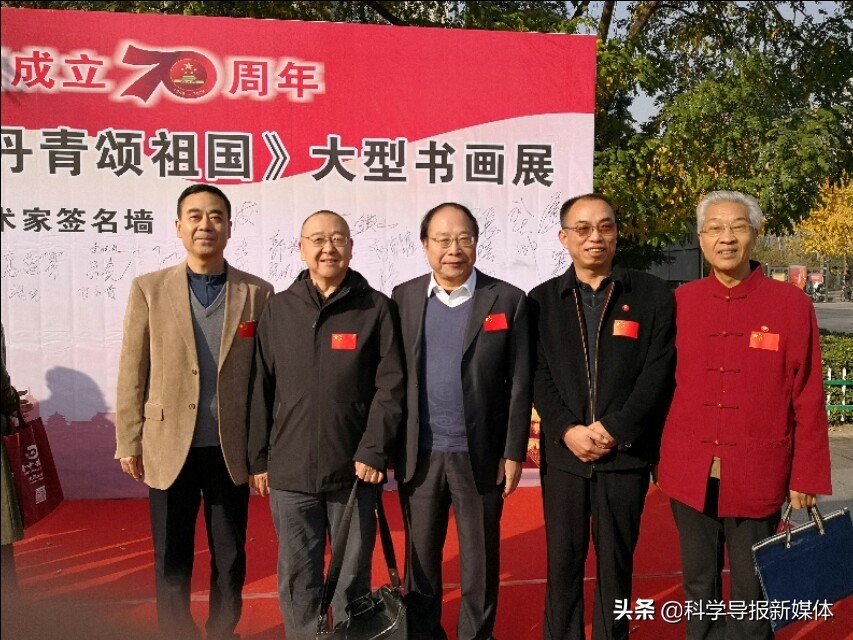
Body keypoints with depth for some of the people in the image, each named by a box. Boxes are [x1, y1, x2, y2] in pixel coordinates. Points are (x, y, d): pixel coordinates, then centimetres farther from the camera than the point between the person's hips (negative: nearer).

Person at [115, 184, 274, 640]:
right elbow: (132, 372, 1)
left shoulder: (257, 293, 0)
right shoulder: (148, 289, 0)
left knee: (230, 559, 14)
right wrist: (129, 441, 0)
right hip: (169, 447, 0)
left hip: (231, 449, 0)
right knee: (171, 561, 12)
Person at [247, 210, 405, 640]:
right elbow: (261, 389, 6)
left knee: (352, 579, 12)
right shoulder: (277, 309, 5)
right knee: (296, 579, 12)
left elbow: (390, 385, -4)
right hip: (290, 471, 2)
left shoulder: (376, 308, -1)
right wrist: (259, 458, 4)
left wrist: (373, 451, -11)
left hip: (355, 470, -1)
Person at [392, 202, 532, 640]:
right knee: (419, 557, 15)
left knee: (480, 559, 12)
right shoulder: (404, 297, 4)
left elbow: (519, 384, -2)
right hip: (419, 454, 2)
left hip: (480, 453, -1)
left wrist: (514, 451, -5)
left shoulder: (508, 300, -2)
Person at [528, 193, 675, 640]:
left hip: (626, 453, -1)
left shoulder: (653, 295, 1)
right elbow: (538, 374, 1)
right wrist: (568, 430, -12)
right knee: (562, 561, 10)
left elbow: (659, 372, -6)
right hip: (563, 453, 1)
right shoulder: (542, 299, 6)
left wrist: (614, 429, -13)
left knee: (616, 562, 11)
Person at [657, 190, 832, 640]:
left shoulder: (792, 304, -4)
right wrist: (655, 455, 6)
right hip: (689, 473, 2)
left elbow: (809, 400, -2)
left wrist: (807, 477, -3)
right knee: (699, 587, 15)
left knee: (751, 592, 10)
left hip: (758, 478, -2)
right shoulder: (680, 302, 2)